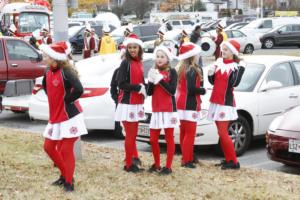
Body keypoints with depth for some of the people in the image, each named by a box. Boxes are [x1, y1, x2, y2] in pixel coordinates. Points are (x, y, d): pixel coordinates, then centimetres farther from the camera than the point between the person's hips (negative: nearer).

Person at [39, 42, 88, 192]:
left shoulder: (66, 72, -20)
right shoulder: (48, 72, 5)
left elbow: (79, 90, -34)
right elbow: (45, 86, 27)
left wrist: (66, 100, -19)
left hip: (69, 117, -9)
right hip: (55, 117, 9)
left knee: (66, 150, -4)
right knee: (49, 147, 13)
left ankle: (69, 182, 9)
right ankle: (64, 175, 28)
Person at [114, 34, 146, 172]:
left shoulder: (139, 63, 10)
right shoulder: (125, 63, -11)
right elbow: (121, 84, -18)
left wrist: (144, 88, -5)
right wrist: (138, 88, -17)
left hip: (137, 104, 7)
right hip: (127, 104, -7)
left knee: (133, 135, 13)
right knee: (130, 135, -2)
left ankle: (131, 161, 21)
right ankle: (129, 165, 6)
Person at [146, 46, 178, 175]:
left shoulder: (171, 72, -4)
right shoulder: (153, 71, 11)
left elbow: (172, 90, -14)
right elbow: (149, 92, 6)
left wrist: (160, 80, -18)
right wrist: (151, 81, -11)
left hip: (168, 109, -5)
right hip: (156, 110, 5)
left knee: (169, 138, 1)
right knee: (153, 139, 7)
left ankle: (168, 167, 5)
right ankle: (156, 164, 22)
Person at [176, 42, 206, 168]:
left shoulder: (182, 68, 10)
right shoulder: (193, 70, -16)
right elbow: (192, 88, -22)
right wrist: (203, 90, -6)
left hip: (181, 103, 9)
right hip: (190, 105, -9)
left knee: (184, 132, 14)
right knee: (190, 133, -6)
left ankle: (187, 157, 24)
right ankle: (186, 160, -6)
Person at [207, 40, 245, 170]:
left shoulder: (238, 66, -8)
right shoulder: (219, 62, 9)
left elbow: (234, 83, -23)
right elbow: (213, 81, 13)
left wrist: (237, 69, -27)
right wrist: (210, 74, -6)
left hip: (226, 102, -7)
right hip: (215, 101, 7)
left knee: (223, 132, -11)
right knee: (221, 132, 9)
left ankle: (234, 162, -6)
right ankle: (228, 159, 17)